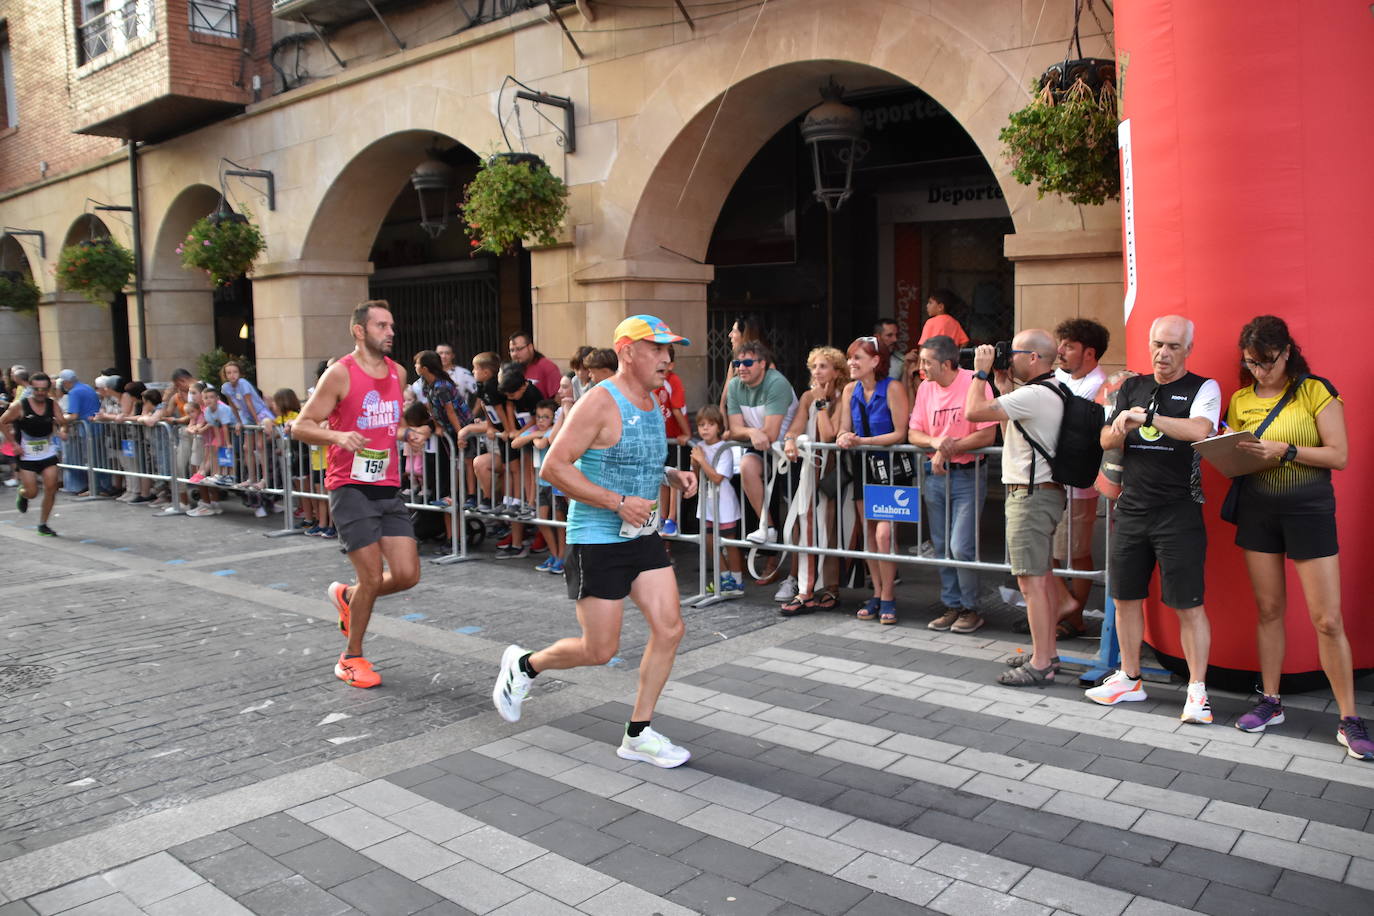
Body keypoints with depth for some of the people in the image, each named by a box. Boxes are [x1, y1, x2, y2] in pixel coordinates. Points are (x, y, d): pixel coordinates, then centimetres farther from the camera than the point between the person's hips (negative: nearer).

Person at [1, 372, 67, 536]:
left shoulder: (52, 405, -3)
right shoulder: (20, 405, -11)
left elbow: (62, 422, -1)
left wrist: (62, 430, -25)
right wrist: (14, 443, -6)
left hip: (48, 454, 2)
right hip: (27, 456, -2)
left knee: (51, 488, -4)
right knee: (32, 492, -3)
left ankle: (43, 525, 10)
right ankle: (22, 493, 37)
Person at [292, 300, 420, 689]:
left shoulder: (398, 373, 11)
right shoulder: (340, 373, -8)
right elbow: (300, 427, -7)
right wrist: (339, 436, -24)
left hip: (388, 488, 6)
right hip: (350, 486, -6)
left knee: (407, 575, -1)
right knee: (372, 577, -5)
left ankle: (346, 595, 29)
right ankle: (351, 658, 17)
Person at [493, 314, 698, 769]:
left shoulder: (652, 403, 10)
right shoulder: (601, 403, -17)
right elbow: (554, 466, -20)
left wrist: (672, 475, 5)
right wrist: (619, 502, -24)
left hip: (643, 536, 8)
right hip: (597, 540, -8)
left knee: (669, 629, 0)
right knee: (599, 651, 0)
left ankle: (638, 734, 13)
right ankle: (524, 664, 28)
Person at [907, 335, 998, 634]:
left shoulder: (974, 383, -13)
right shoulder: (925, 388, 6)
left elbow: (987, 435, -16)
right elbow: (913, 433, 6)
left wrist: (949, 449, -16)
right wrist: (935, 442, -14)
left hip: (968, 475, -6)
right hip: (935, 475, 6)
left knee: (961, 548, -10)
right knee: (942, 548, 11)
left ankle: (971, 609, 9)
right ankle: (951, 606, 24)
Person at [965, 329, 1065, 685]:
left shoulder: (1035, 395, -19)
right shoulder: (1049, 392, 14)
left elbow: (974, 412, -23)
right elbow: (1010, 433, 19)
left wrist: (981, 372, -8)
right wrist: (1002, 386, 15)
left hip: (1030, 495, -11)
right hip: (1042, 492, 11)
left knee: (1030, 580, -7)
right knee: (1043, 575, 16)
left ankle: (1040, 665, -3)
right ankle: (1048, 653, 25)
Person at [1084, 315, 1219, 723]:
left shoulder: (1203, 389, -2)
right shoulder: (1132, 388, 12)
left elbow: (1199, 430, -22)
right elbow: (1106, 441, 12)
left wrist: (1145, 417, -22)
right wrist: (1120, 429, -10)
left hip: (1179, 512, -5)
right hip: (1131, 508, 5)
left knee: (1188, 605, -2)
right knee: (1125, 597, 12)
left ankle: (1197, 690, 9)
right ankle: (1129, 679, 26)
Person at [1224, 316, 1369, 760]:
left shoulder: (1315, 391, -5)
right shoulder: (1240, 400, 7)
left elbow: (1339, 455, -10)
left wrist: (1285, 451, -21)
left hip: (1309, 508, -4)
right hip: (1257, 509, 4)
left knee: (1328, 620, -3)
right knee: (1268, 608, 10)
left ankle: (1349, 720, 7)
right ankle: (1270, 702, 21)